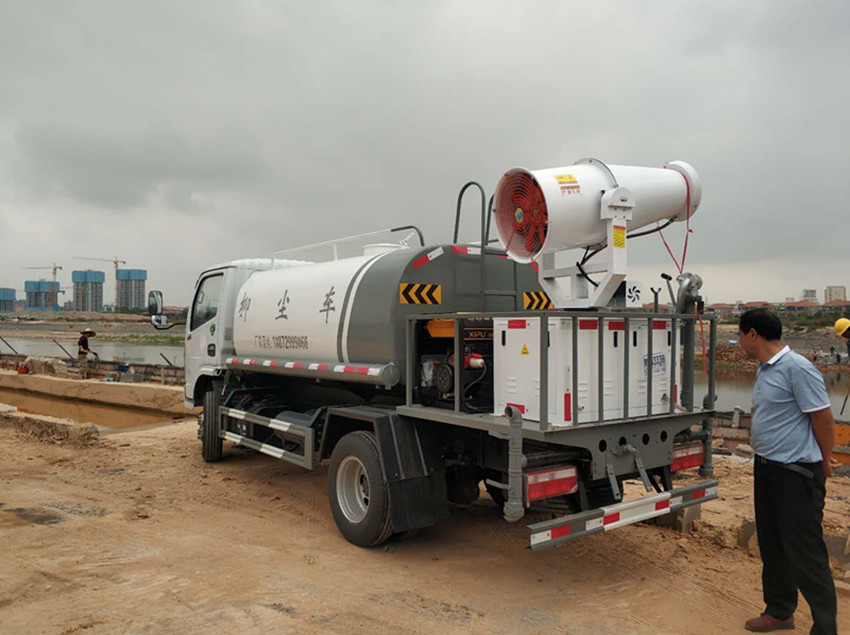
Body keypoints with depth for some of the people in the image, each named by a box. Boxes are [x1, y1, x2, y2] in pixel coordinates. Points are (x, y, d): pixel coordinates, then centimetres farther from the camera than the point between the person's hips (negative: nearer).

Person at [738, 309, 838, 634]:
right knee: (772, 546, 18)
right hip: (766, 468, 9)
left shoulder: (797, 368, -19)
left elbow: (823, 418, -15)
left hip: (797, 473, -9)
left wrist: (825, 461, -4)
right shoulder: (764, 369, 9)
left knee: (805, 552, -1)